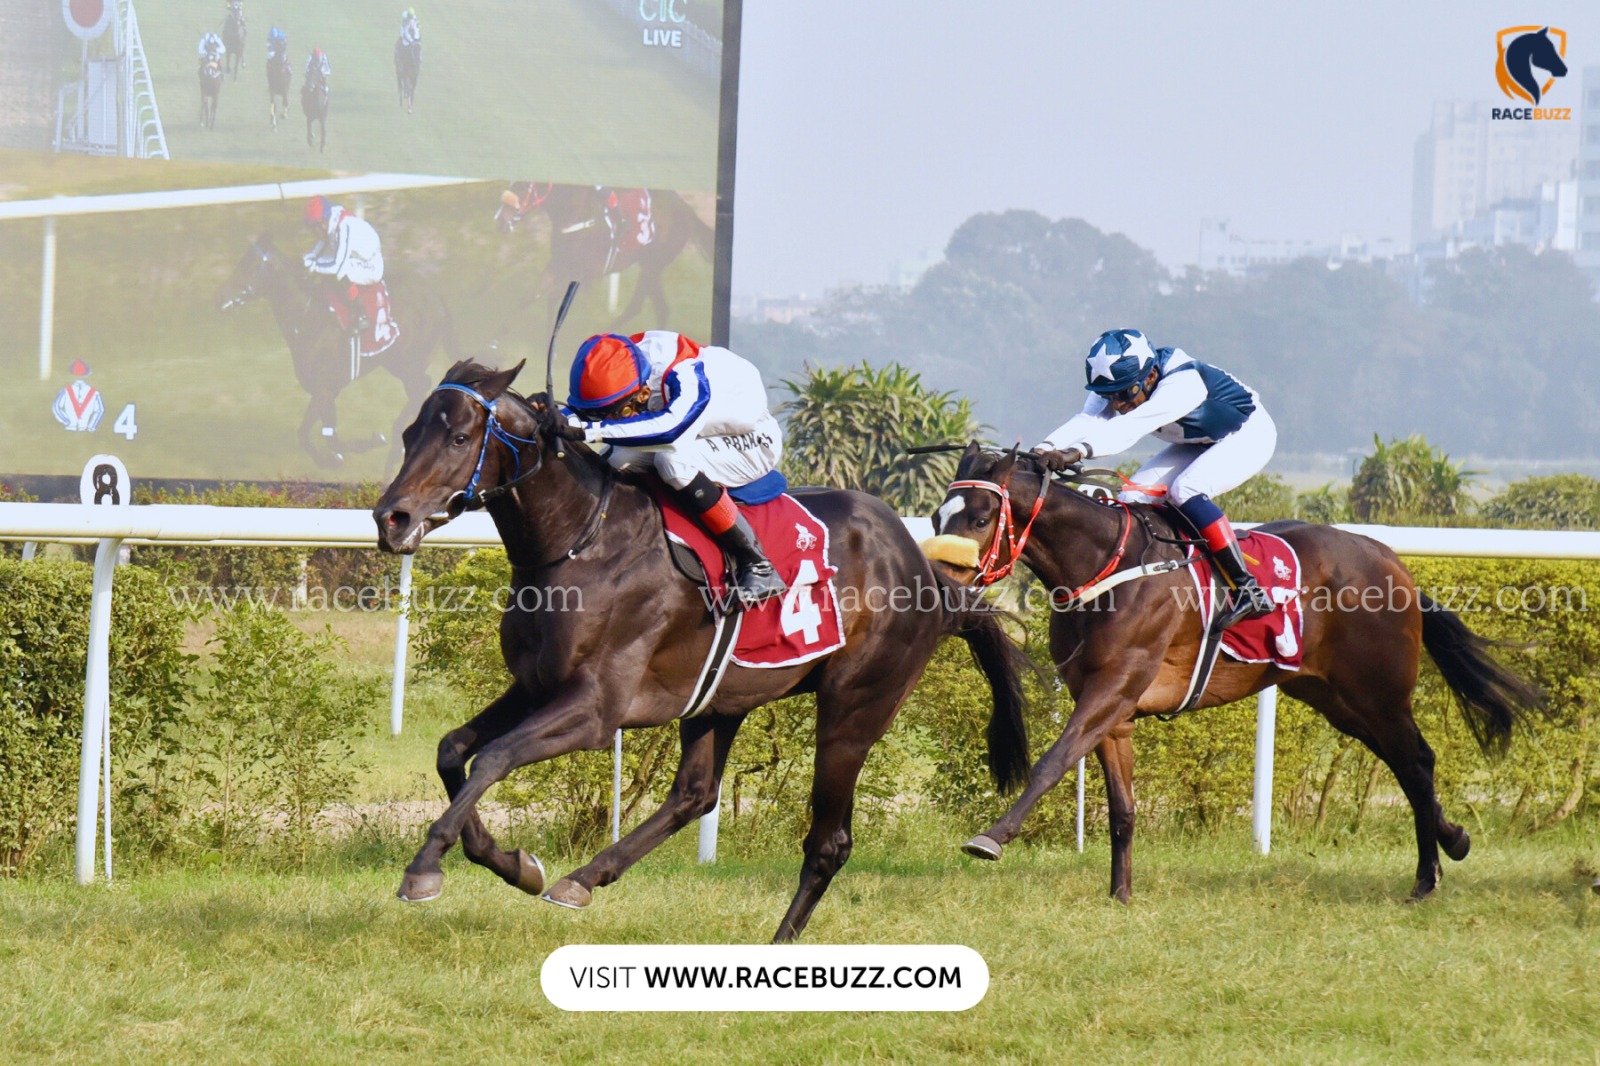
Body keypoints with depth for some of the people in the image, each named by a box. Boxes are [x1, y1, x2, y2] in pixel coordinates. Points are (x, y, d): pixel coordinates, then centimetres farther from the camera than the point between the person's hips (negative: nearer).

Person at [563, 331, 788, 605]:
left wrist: (593, 430, -60)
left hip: (753, 445, -7)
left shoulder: (688, 378, -39)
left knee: (674, 460, -35)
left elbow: (671, 426, -56)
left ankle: (754, 563, -27)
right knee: (618, 460, -13)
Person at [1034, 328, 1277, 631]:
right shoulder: (1118, 385, -15)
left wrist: (1080, 451, -65)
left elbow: (1132, 426, -51)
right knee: (1134, 497, -8)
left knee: (1186, 489, -31)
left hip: (1249, 434, -8)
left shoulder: (1183, 383, -37)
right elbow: (1088, 421, -32)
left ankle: (1248, 591, -31)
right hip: (1198, 444, 8)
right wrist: (1047, 449, -52)